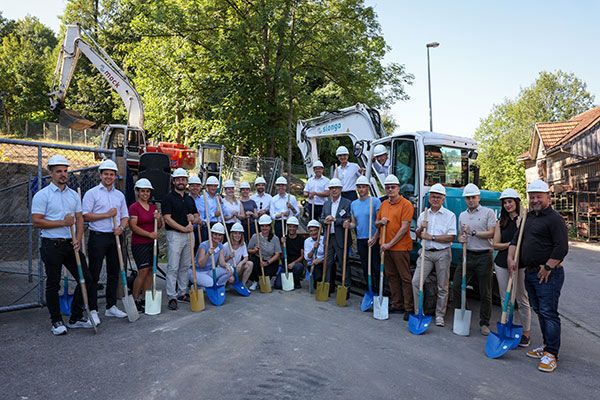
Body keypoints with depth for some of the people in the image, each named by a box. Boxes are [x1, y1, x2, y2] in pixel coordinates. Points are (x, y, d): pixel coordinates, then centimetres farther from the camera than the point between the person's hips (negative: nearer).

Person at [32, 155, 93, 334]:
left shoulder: (74, 194, 11)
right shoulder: (42, 195, -5)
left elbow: (79, 219, 10)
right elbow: (36, 221, -11)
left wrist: (78, 239, -4)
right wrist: (62, 223, -16)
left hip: (71, 245, 5)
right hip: (52, 245, -5)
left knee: (86, 279, 5)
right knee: (53, 284, 4)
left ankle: (76, 318, 19)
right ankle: (56, 321, 19)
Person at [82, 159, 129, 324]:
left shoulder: (120, 195, 14)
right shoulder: (92, 193, -1)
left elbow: (125, 216, 15)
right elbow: (85, 216, -9)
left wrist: (121, 227, -6)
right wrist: (107, 215, -13)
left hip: (115, 237, 5)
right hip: (98, 237, -5)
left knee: (114, 273, 11)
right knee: (94, 275, -1)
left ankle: (111, 307, 22)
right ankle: (93, 310, 6)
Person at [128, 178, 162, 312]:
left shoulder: (153, 207, 13)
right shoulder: (134, 207, -6)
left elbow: (159, 226, 17)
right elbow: (133, 226, -13)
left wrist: (158, 219, -4)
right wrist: (149, 234, -20)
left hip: (152, 243, 6)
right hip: (139, 244, -6)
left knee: (150, 271, 6)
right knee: (143, 271, -10)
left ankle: (144, 298, 16)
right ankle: (134, 299, 4)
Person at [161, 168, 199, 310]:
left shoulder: (190, 199, 15)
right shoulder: (169, 198, -4)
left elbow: (197, 216, 19)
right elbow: (167, 219, -12)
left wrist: (193, 219, -4)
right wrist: (184, 228, -17)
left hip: (188, 235, 6)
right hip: (174, 235, -6)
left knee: (185, 266, 12)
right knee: (173, 267, -5)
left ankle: (182, 293, 22)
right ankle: (172, 297, 0)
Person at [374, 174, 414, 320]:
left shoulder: (406, 204, -9)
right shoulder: (384, 204, 13)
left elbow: (404, 228, -15)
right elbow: (377, 223, 22)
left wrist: (390, 244, -16)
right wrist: (380, 222, -3)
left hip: (400, 247, -7)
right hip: (386, 246, 7)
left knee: (405, 278, -1)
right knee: (391, 276, 13)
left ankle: (409, 308, 6)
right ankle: (396, 305, 24)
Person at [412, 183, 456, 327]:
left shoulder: (450, 215, -2)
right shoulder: (423, 215, 11)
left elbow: (451, 237, -11)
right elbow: (418, 235, 17)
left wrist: (431, 237, -14)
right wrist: (421, 229, -5)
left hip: (442, 253, -3)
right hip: (426, 252, 3)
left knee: (442, 287, 5)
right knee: (416, 281, -5)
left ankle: (440, 316, 18)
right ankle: (418, 312, 8)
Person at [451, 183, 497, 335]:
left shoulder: (488, 212, -2)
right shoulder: (462, 215, 15)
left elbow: (491, 233, -10)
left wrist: (473, 233, -14)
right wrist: (461, 239, -2)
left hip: (483, 256, -5)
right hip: (467, 255, 5)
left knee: (485, 293, 4)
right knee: (456, 286, 1)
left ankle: (484, 324, 16)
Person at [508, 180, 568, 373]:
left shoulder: (554, 218, -11)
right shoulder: (528, 217, 15)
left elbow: (562, 247, -18)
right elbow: (516, 239, 19)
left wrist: (548, 267, -17)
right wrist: (511, 258, 6)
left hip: (548, 274, -8)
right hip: (530, 273, 8)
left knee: (548, 313, -5)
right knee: (539, 311, 15)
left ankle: (551, 353, 2)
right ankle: (547, 345, 27)